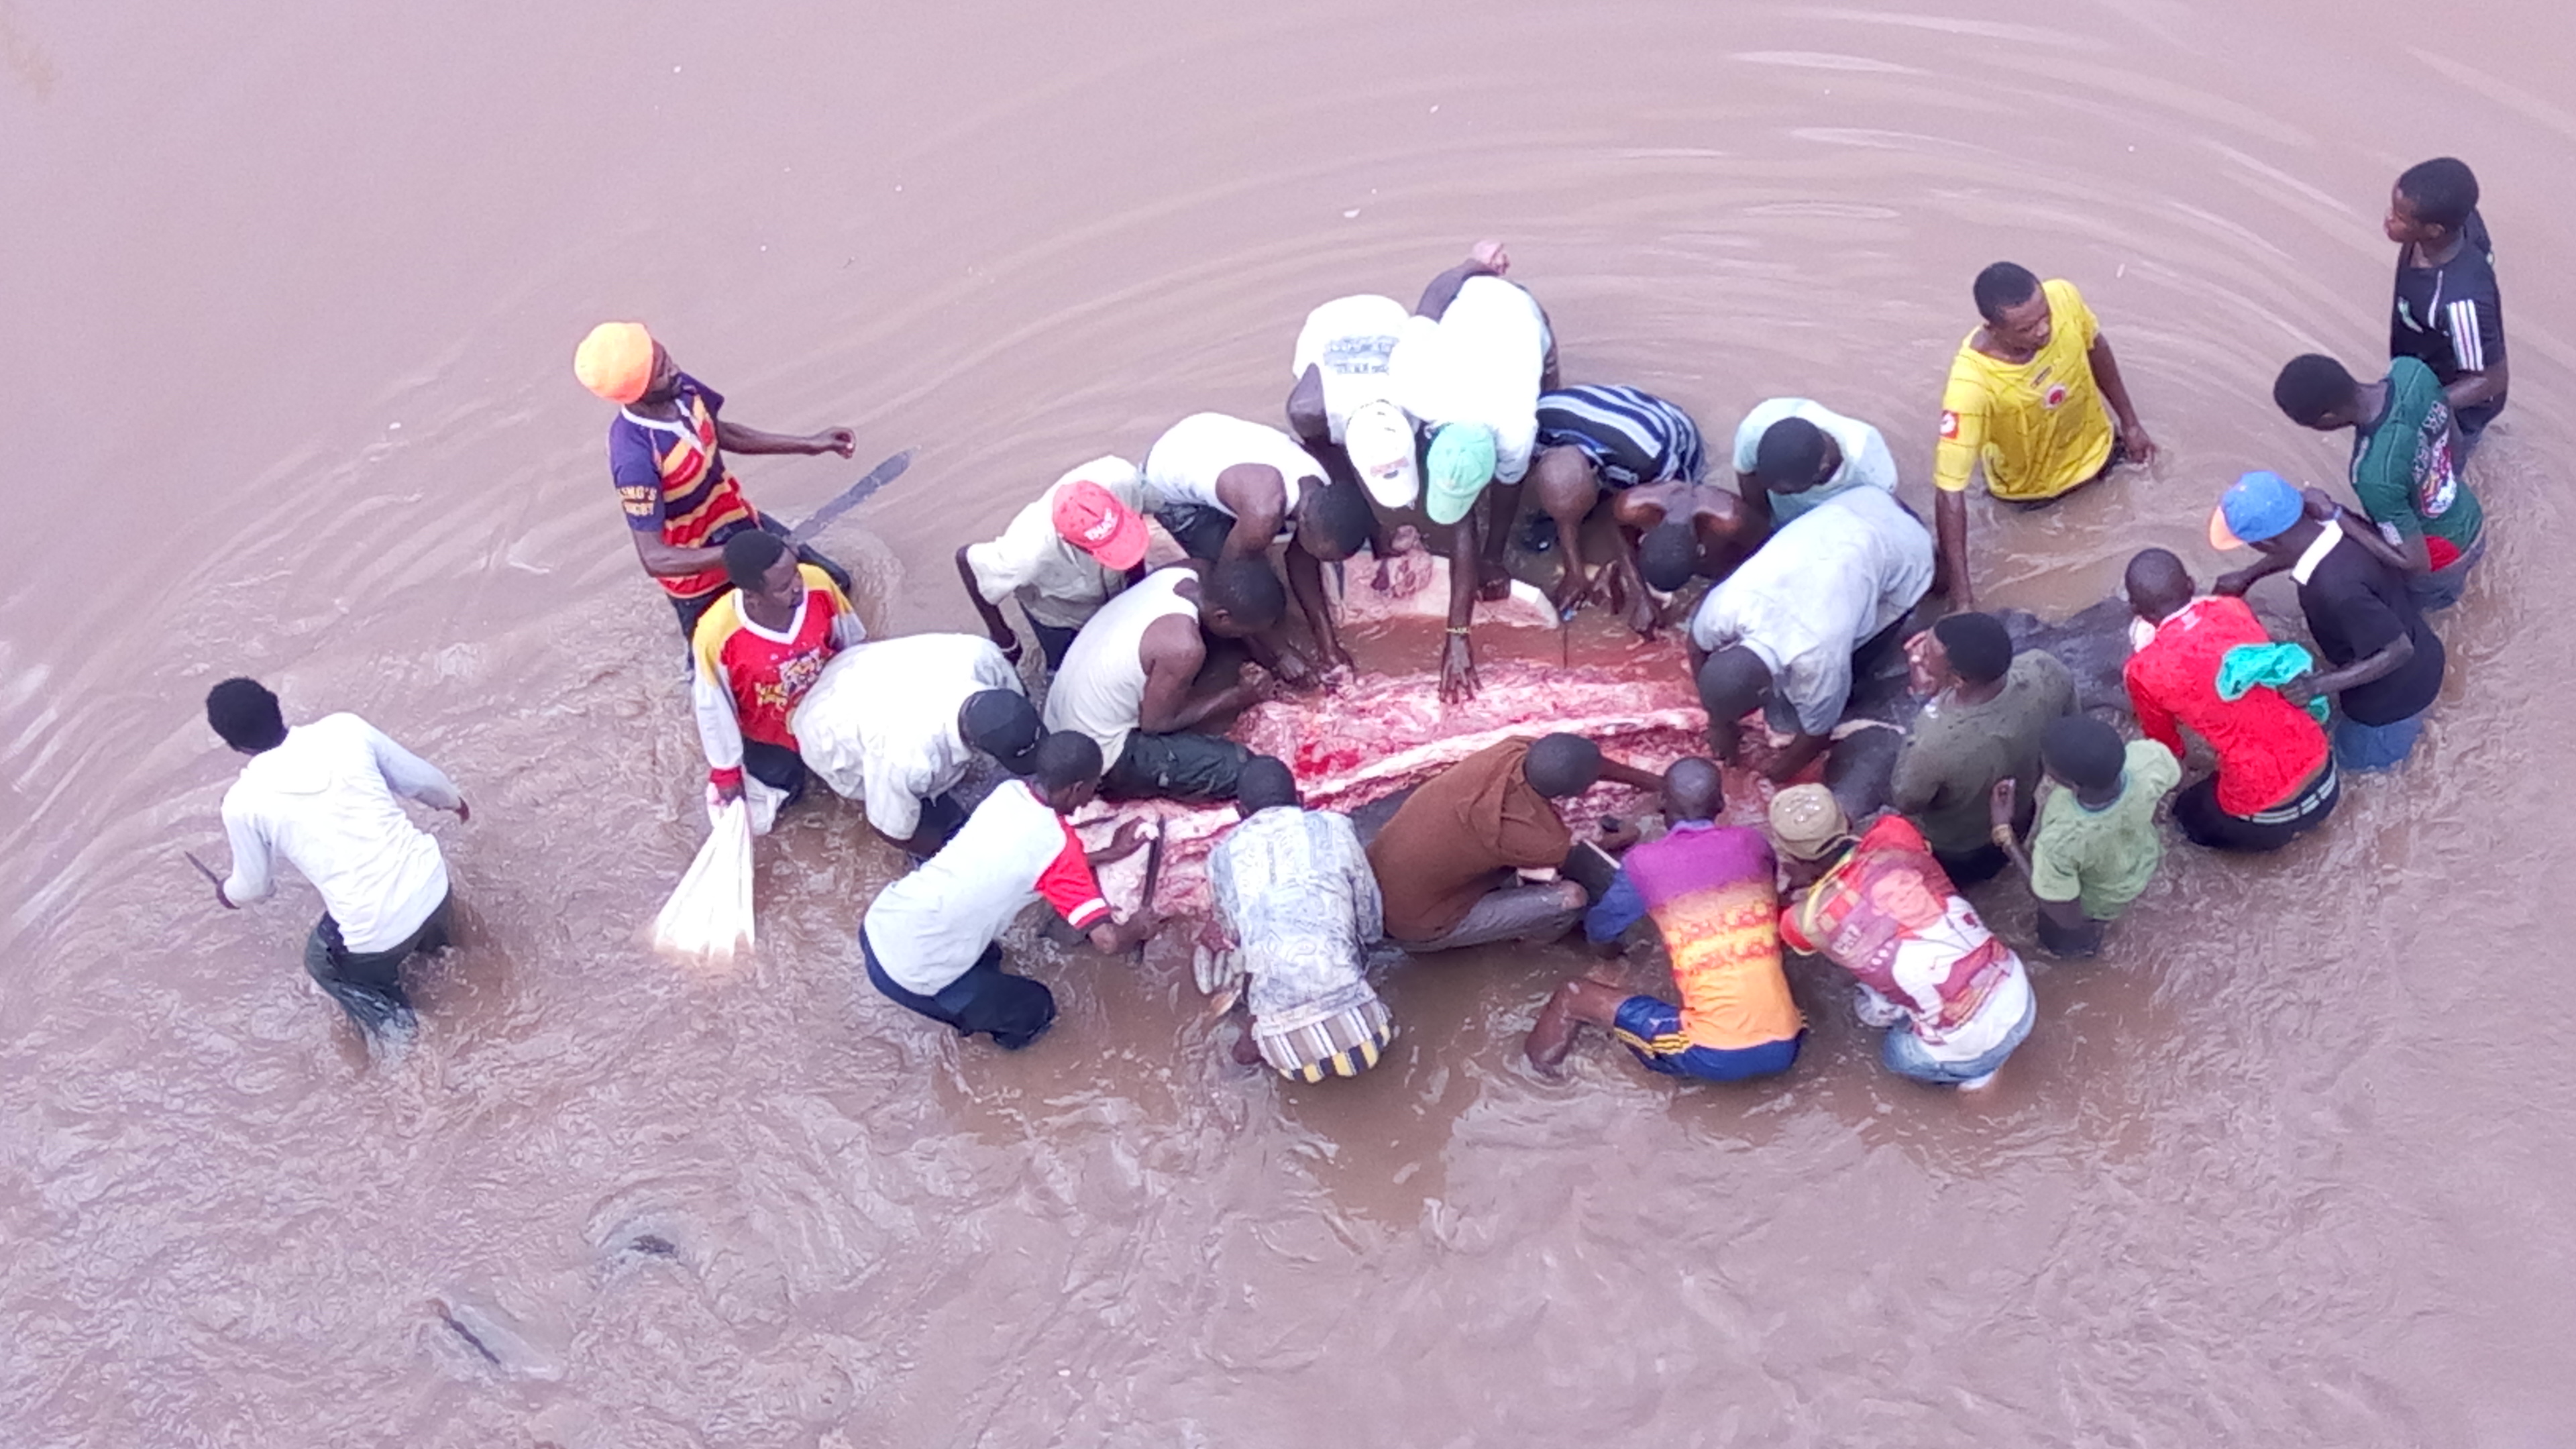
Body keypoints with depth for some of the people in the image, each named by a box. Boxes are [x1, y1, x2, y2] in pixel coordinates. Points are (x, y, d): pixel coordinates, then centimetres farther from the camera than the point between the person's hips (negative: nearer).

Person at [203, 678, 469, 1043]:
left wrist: (229, 894, 35)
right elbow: (423, 780, 11)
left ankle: (380, 1010, 9)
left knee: (322, 961, 31)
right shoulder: (345, 727, -2)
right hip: (433, 884, 4)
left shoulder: (243, 802, -7)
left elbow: (256, 886, 10)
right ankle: (433, 934, 43)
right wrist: (454, 801, 34)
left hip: (377, 936, -3)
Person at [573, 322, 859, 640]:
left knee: (834, 584, 18)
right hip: (700, 577, -7)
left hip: (742, 523, 7)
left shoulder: (679, 388, -17)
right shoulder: (635, 460, -39)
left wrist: (807, 444, 5)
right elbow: (654, 559, -37)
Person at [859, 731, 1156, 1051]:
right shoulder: (1058, 843, -18)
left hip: (879, 922, 7)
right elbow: (1107, 941, -20)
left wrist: (1110, 853, 22)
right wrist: (1136, 929, 2)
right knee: (1035, 1008, 13)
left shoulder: (1009, 791, 2)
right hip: (910, 976, -7)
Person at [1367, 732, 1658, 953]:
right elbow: (1577, 855, -6)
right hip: (1417, 924, -7)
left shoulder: (1514, 752, -17)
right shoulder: (1527, 833, -32)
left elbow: (1586, 760, 4)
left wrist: (1659, 785, 12)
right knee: (1570, 899, -17)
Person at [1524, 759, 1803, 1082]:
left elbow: (1598, 931, 19)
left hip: (1714, 1057, -4)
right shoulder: (1753, 844, 7)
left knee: (1574, 996, 12)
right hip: (1784, 1049, 4)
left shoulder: (1645, 863, -1)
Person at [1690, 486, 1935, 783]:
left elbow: (1819, 734, -14)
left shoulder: (1819, 665, -36)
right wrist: (1719, 722, 8)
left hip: (1904, 553, -4)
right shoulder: (1724, 603, -27)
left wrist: (1787, 766, 5)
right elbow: (1698, 649, -2)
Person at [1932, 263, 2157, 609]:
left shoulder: (2063, 298, -31)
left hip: (2097, 450, 4)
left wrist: (2130, 424, 5)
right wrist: (1962, 596, -43)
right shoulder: (1971, 384, -45)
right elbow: (1949, 491, -42)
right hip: (2033, 493, -4)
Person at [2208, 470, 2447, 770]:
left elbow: (2398, 651, -35)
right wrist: (2248, 576, 3)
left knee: (2353, 756, 23)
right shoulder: (2330, 521, -19)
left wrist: (2317, 685, -39)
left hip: (2396, 693, -7)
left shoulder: (2336, 588, -44)